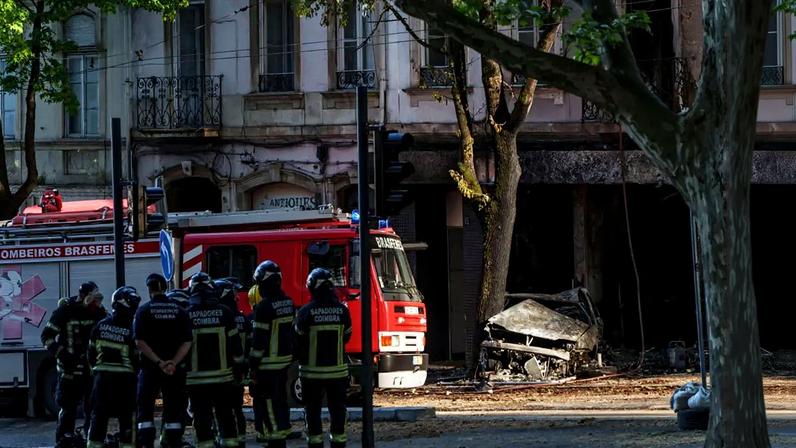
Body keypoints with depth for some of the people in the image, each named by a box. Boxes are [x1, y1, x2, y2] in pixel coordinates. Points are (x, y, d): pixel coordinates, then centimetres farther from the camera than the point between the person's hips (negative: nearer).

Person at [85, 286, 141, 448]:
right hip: (124, 377, -4)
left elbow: (91, 353, 7)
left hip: (102, 375, 4)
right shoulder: (131, 331, -12)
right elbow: (136, 358, -9)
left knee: (99, 414, 9)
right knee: (127, 416, 2)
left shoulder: (101, 326, 1)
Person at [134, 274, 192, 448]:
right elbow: (187, 342, -5)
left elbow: (140, 342, -12)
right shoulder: (179, 311, 3)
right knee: (173, 410, 7)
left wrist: (158, 362, -14)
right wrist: (173, 362, -12)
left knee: (145, 409, 5)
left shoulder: (144, 311, -4)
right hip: (175, 368, 2)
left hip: (150, 368, -2)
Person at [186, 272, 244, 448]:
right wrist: (238, 365, 15)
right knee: (225, 414, 11)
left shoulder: (187, 315, -7)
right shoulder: (224, 312, -3)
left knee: (202, 416, 2)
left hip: (196, 377, -2)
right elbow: (235, 342, 2)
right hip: (223, 374, 2)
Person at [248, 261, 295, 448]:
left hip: (269, 363, -8)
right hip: (285, 360, 8)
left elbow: (259, 339, -17)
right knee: (280, 399, 16)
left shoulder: (265, 306, -18)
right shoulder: (288, 303, 8)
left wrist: (253, 363, -13)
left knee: (267, 402, -4)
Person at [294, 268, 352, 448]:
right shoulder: (342, 310, -3)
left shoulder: (306, 312, -11)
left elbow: (298, 340, -4)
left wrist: (301, 359, 15)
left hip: (312, 371, -2)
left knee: (313, 410, 5)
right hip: (338, 370, 2)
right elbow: (346, 337, 8)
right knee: (337, 408, 9)